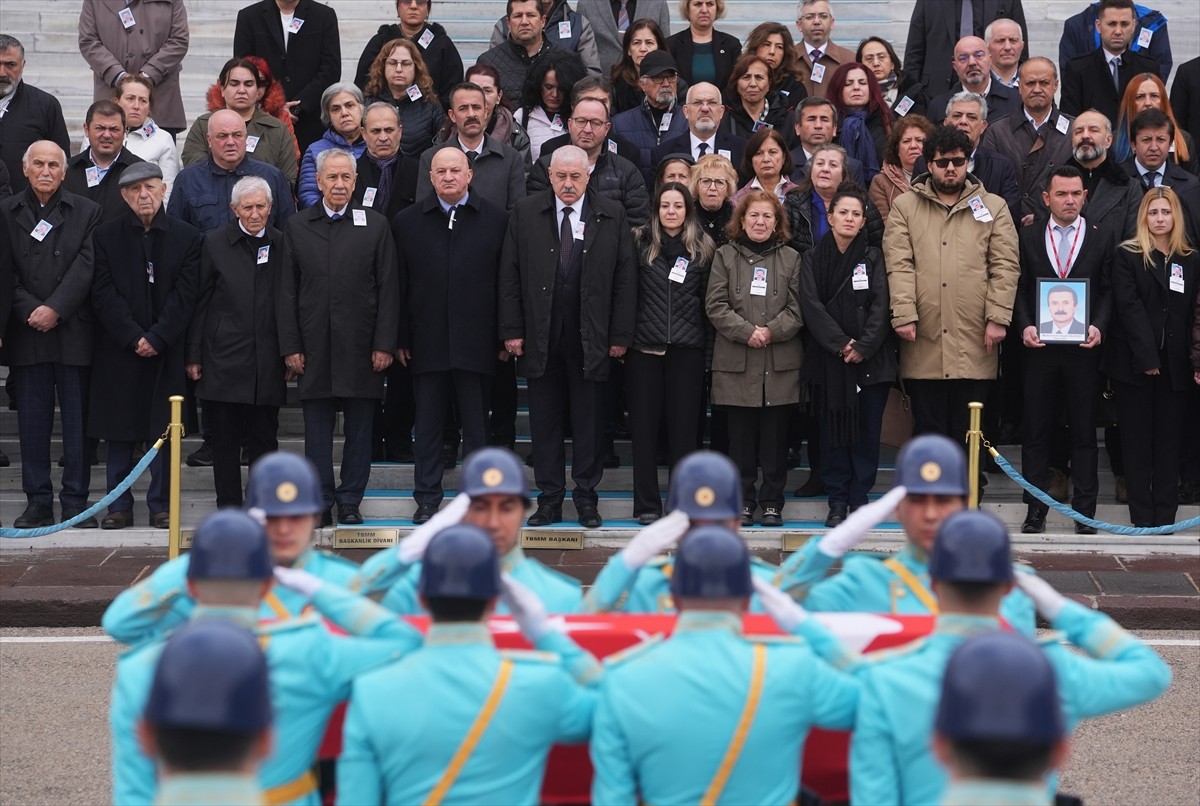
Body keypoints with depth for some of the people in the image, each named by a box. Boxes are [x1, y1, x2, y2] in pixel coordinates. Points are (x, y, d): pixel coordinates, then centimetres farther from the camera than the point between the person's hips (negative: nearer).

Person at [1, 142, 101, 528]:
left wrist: (54, 308, -12)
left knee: (77, 420, 1)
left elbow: (86, 265, -3)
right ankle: (38, 501, 11)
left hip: (73, 331, -1)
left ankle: (75, 501, 8)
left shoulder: (86, 212, 6)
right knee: (32, 421, 4)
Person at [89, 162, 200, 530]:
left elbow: (184, 296, -3)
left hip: (166, 349, 0)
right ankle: (119, 506, 11)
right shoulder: (106, 235, 3)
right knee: (119, 431, 3)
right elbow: (104, 293, -3)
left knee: (163, 429, 3)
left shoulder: (186, 237, 3)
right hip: (118, 349, 0)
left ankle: (160, 504, 11)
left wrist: (157, 338, -11)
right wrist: (133, 337, -11)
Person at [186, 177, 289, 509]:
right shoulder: (214, 243, 2)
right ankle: (229, 507, 9)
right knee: (225, 438, 2)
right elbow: (199, 303, 3)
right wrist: (193, 355, -1)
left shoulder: (282, 245, 7)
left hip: (267, 363, 1)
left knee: (264, 438, 4)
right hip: (224, 358, -1)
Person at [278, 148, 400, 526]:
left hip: (360, 348, -1)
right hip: (314, 349, 1)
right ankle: (321, 502, 11)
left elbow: (388, 290, 2)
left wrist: (384, 344, -5)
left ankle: (350, 501, 13)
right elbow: (287, 292, 5)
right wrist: (290, 346, -1)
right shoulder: (297, 228, 7)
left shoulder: (375, 226, 5)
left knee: (359, 430, 4)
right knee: (317, 430, 4)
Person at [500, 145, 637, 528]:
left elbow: (625, 279, 1)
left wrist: (620, 335, -4)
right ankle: (549, 499, 13)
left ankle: (586, 497, 15)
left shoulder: (612, 216, 2)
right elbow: (510, 276, 3)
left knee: (589, 421, 5)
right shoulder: (525, 213, 3)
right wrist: (512, 330, -3)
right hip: (540, 336, 1)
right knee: (544, 421, 6)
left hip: (591, 338, -1)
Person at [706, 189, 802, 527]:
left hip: (780, 362, 0)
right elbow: (715, 305, 0)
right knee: (741, 435, 2)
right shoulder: (726, 256, 8)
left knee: (775, 435, 2)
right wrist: (747, 332, -12)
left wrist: (771, 331, -12)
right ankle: (743, 500, 11)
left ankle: (772, 502, 10)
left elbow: (797, 308, 3)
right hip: (736, 362, 0)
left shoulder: (791, 258, 9)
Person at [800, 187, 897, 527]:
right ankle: (837, 501, 6)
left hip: (870, 359, 0)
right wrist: (841, 344, -13)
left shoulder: (873, 258, 6)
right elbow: (811, 305, -4)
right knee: (834, 431, 1)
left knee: (867, 431, 0)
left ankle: (860, 499, 7)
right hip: (828, 359, 0)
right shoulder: (812, 259, 6)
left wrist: (863, 348, -13)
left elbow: (880, 307, -2)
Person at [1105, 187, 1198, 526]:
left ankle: (1165, 517, 7)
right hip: (1134, 362, -2)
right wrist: (1147, 357, -15)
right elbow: (1129, 307, -8)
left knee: (1169, 439, 4)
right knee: (1137, 439, 2)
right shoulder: (1127, 256, 0)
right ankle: (1142, 519, 5)